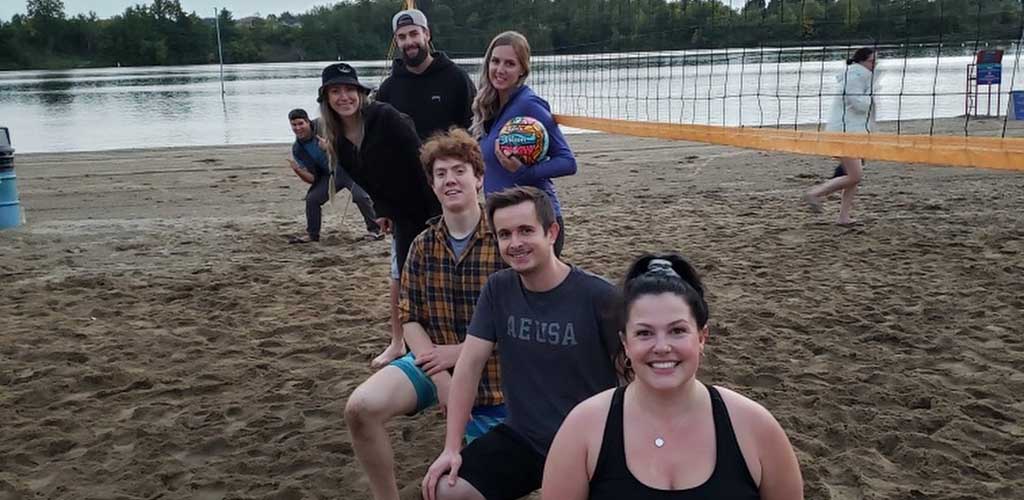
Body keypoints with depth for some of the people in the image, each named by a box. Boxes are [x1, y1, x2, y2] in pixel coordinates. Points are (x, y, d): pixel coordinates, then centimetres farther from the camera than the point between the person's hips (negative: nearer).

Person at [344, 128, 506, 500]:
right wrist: (440, 378, -16)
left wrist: (459, 352, -16)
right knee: (361, 408, -23)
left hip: (491, 373, -2)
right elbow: (410, 320, -2)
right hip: (434, 360, 3)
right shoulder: (423, 246, -2)